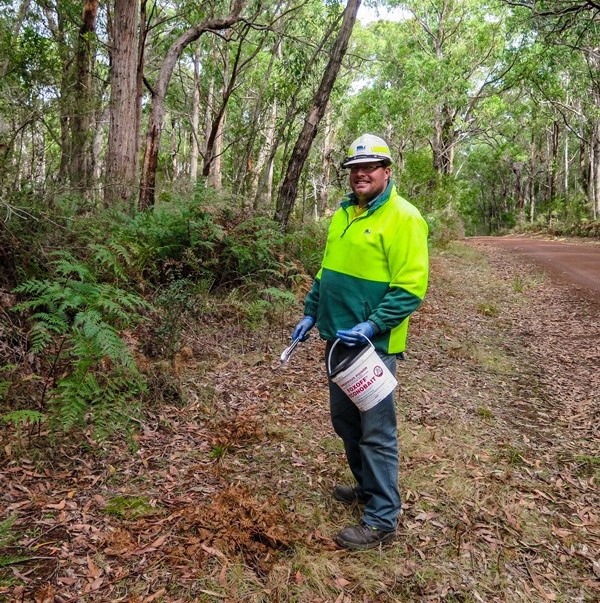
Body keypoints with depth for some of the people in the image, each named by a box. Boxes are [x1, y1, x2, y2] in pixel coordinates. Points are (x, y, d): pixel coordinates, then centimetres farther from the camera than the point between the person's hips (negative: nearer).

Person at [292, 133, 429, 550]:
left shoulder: (403, 218, -13)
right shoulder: (343, 213, 12)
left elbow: (411, 287, -18)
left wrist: (371, 326, -24)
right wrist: (311, 313, 14)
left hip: (374, 344, -8)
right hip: (338, 337, 8)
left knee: (376, 432, 0)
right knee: (344, 420, 19)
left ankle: (382, 520, 15)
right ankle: (367, 487, 40)